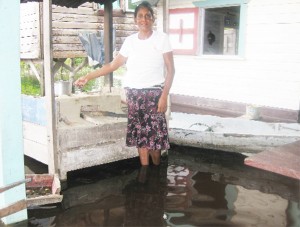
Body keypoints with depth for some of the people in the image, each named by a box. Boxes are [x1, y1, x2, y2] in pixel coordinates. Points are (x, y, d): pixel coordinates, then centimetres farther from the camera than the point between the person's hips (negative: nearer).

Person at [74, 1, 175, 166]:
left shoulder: (161, 38, -3)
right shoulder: (129, 41, 6)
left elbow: (170, 70, -5)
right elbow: (112, 65, 9)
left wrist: (164, 96, -13)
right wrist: (88, 77, 4)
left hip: (153, 94, -3)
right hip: (134, 94, 3)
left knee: (154, 137, -3)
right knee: (140, 137, 5)